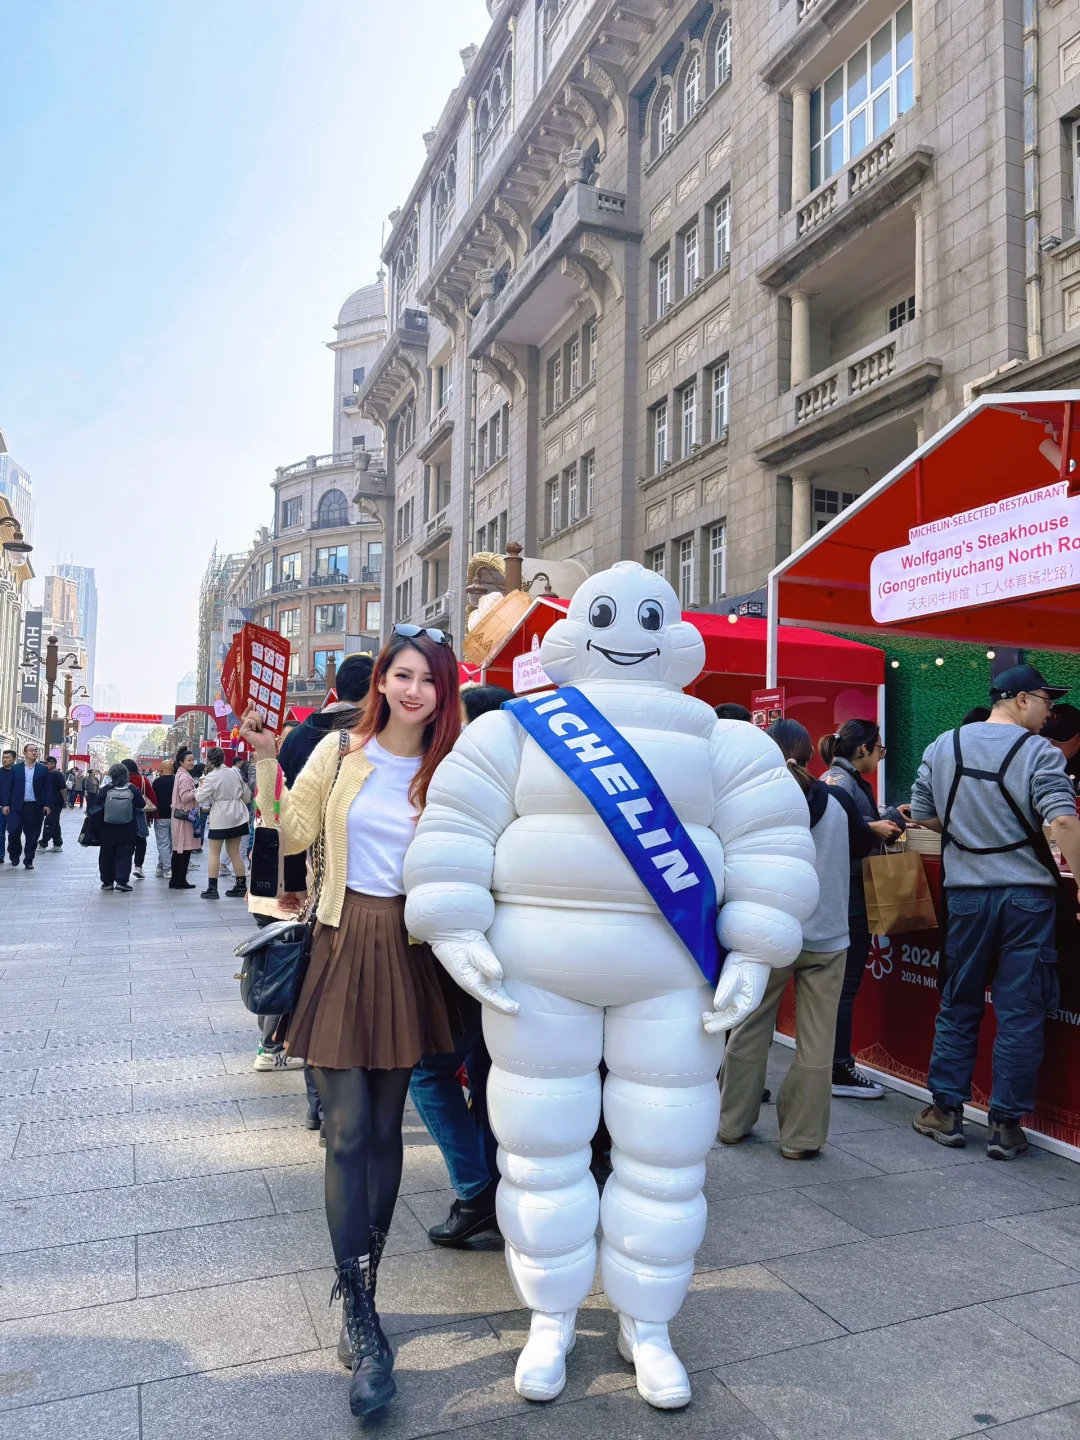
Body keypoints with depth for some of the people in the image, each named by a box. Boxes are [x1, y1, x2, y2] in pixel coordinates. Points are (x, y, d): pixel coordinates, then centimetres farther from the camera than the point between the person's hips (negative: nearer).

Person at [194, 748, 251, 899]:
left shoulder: (211, 777, -13)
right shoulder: (235, 772, 3)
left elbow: (200, 798, -12)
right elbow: (246, 793, 10)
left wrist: (200, 787, 6)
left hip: (220, 817, -5)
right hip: (237, 815, 5)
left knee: (214, 852, 4)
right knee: (234, 852, 12)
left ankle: (212, 888, 1)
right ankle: (241, 885, 13)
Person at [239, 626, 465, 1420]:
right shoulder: (340, 750, 0)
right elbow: (293, 834, 4)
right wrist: (266, 762, -4)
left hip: (410, 953, 1)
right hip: (346, 943, -1)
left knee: (385, 1129, 12)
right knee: (347, 1131, -2)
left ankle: (362, 1296, 30)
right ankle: (361, 1320, 10)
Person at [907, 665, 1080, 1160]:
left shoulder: (942, 746, 4)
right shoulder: (1039, 752, -9)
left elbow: (922, 815, 8)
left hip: (966, 893, 3)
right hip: (1026, 895, -3)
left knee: (958, 1006, 14)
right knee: (1020, 1013, 7)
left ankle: (946, 1112, 20)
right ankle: (1006, 1124, 14)